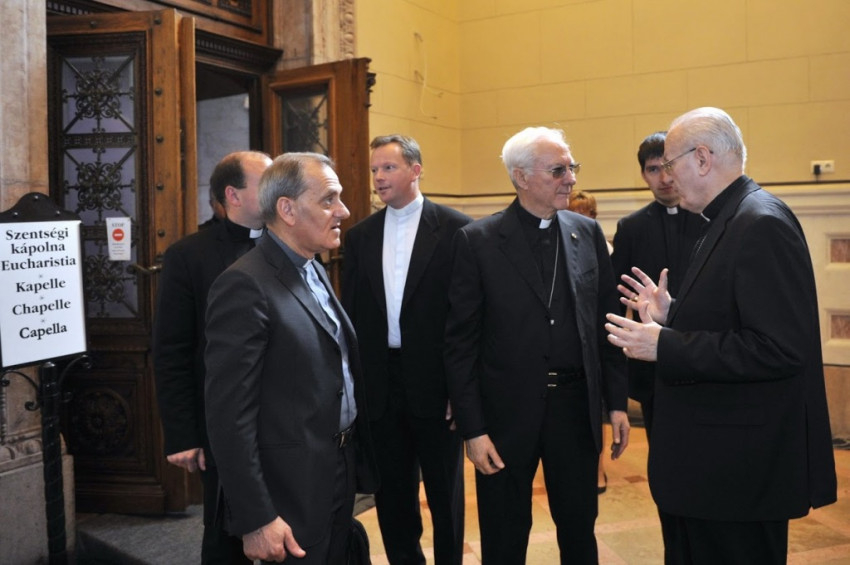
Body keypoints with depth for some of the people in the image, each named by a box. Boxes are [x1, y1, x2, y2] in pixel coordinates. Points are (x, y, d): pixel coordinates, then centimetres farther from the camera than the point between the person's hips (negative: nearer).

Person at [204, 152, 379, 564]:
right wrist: (255, 520, -21)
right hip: (290, 496, -8)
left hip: (339, 477, 8)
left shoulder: (314, 271, 9)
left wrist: (356, 465, 11)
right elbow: (229, 416, -22)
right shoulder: (246, 285, -20)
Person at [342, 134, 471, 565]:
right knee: (392, 492, 16)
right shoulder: (360, 236, 7)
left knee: (444, 492, 12)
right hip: (379, 383, 4)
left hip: (434, 382, -4)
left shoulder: (455, 228, -6)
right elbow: (350, 315, 8)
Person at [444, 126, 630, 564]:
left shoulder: (588, 233, 4)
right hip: (506, 410, -3)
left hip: (576, 405, 3)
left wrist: (617, 402, 6)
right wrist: (472, 429, -10)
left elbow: (605, 323, 8)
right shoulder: (478, 241, -7)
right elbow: (460, 342, -7)